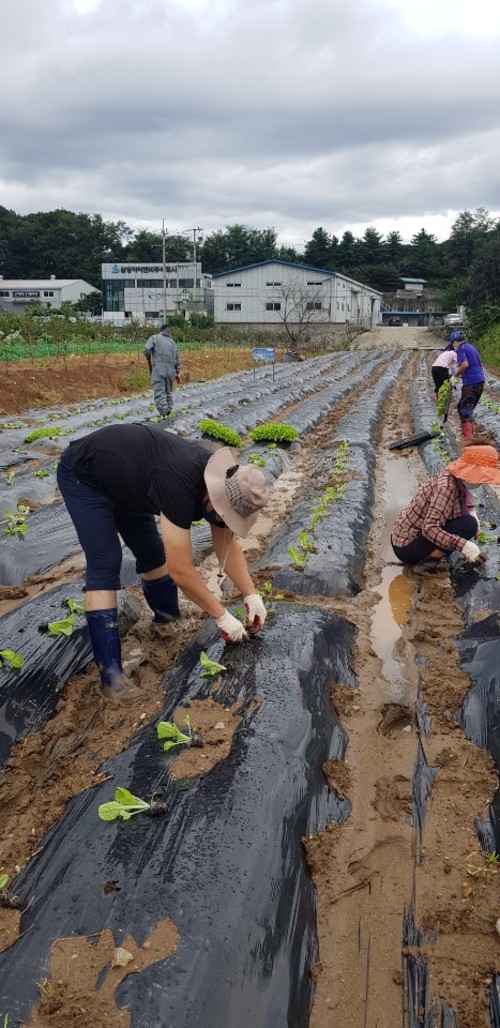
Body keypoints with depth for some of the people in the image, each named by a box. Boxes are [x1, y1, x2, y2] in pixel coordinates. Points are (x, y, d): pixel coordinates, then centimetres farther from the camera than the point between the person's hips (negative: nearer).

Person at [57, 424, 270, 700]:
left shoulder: (221, 480, -13)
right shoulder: (180, 484, -39)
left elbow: (228, 545, 3)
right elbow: (180, 571, -35)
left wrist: (252, 595, -4)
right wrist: (223, 616, -24)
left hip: (120, 477, 9)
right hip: (83, 475, -8)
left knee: (152, 552, 10)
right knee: (105, 563, -18)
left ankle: (169, 624, 29)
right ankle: (111, 676, -18)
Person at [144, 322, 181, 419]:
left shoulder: (154, 338, 7)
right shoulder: (172, 341, 21)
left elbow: (147, 350, -8)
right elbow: (177, 358, 17)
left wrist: (148, 359, 11)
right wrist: (178, 373, 19)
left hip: (159, 368, -5)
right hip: (171, 369, 5)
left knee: (159, 392, -7)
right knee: (169, 391, 16)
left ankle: (163, 413, -17)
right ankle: (168, 412, 15)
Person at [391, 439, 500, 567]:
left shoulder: (455, 476, -1)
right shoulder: (446, 487, -26)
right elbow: (430, 529, -34)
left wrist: (472, 513, 5)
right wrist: (464, 545, -40)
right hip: (407, 547, -9)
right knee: (468, 524, -19)